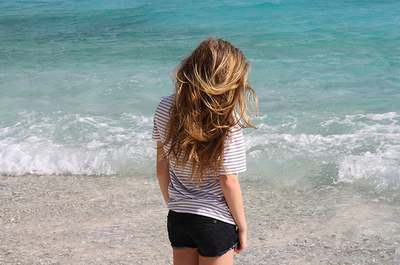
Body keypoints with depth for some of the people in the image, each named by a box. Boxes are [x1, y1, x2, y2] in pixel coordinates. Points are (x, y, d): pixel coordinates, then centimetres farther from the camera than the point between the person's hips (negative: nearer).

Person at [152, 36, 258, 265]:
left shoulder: (166, 109, -4)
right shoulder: (226, 122, -19)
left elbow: (162, 167, 4)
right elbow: (228, 181, -16)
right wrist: (242, 227, -3)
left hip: (177, 218, 5)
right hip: (216, 221, -5)